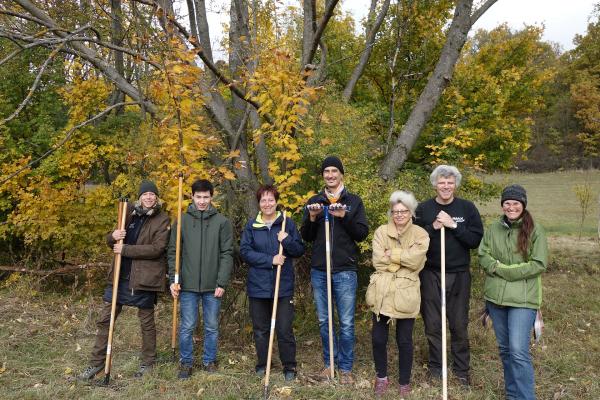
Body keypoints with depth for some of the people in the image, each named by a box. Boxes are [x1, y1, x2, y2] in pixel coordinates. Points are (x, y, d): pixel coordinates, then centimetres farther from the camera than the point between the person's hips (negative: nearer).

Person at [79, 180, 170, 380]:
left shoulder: (162, 219, -6)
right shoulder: (130, 212, 8)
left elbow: (157, 248, -17)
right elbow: (111, 241, 13)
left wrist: (126, 249, -17)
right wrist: (113, 236, -12)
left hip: (145, 278, -4)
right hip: (121, 275, 5)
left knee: (146, 322, 9)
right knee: (104, 319, 8)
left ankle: (148, 363, 26)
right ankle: (97, 362, 24)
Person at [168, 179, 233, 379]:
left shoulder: (222, 222, -1)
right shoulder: (182, 220, 1)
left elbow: (227, 254, -3)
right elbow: (173, 253, 2)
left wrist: (222, 283, -9)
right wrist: (174, 280, -7)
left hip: (212, 285, 0)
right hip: (188, 285, 0)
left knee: (212, 327, 12)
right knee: (187, 327, 8)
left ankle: (209, 360, 29)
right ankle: (186, 362, 25)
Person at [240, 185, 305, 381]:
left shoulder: (288, 223, 1)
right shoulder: (251, 225, 3)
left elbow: (300, 250, 2)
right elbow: (245, 251, -5)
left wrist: (287, 240, -18)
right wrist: (270, 260, -15)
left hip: (283, 286, -1)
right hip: (258, 286, 2)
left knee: (284, 329, 1)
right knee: (260, 329, 13)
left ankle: (289, 367, 18)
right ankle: (262, 364, 30)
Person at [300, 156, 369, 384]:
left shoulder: (354, 201, 4)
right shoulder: (314, 201, 9)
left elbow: (362, 234, -3)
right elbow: (306, 237, 8)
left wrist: (344, 217, -17)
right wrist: (312, 218, -11)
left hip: (345, 271, -2)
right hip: (318, 271, 3)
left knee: (346, 322, 2)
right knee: (324, 321, 12)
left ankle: (345, 368, 15)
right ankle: (329, 363, 27)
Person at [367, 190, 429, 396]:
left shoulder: (420, 234, 2)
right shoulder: (381, 231, 4)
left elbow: (415, 261, -14)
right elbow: (378, 261, -8)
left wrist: (392, 254, -11)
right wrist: (403, 259, -10)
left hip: (405, 294, -1)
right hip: (382, 292, 2)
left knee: (404, 340, 7)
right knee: (378, 338, 9)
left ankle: (405, 382, 27)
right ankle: (381, 377, 32)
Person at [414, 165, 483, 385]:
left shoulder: (467, 208, 1)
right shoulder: (423, 208, 1)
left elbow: (476, 240, -7)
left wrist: (454, 225, -17)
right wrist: (433, 227, -16)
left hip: (459, 274, 0)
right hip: (430, 274, 0)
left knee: (459, 325, 8)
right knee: (433, 324, 9)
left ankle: (461, 369, 24)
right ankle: (435, 366, 25)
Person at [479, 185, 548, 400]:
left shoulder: (535, 230, -6)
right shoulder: (493, 228, 5)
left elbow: (539, 264, -11)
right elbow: (483, 256, 3)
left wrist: (502, 269, -14)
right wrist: (501, 268, -16)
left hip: (522, 299, -4)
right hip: (495, 296, 5)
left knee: (519, 351, -11)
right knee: (504, 348, 15)